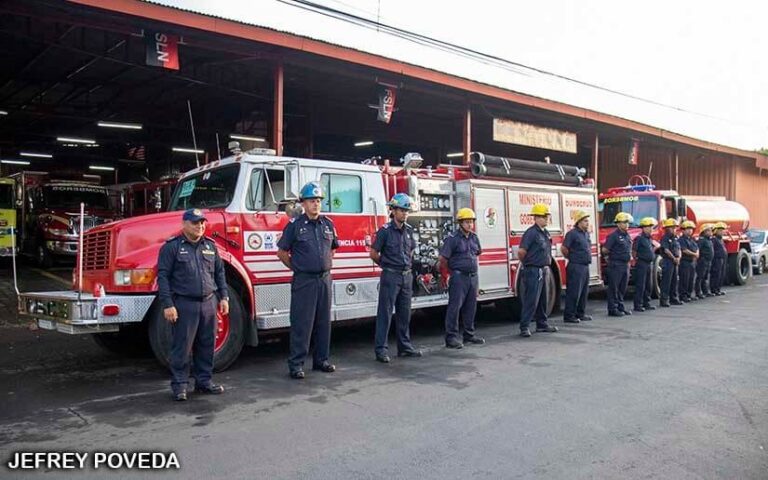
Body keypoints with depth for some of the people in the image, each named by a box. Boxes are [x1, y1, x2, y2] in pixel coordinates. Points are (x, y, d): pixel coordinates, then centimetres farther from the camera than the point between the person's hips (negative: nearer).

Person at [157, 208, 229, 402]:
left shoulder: (210, 245, 12)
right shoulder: (172, 247, -4)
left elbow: (219, 273, 17)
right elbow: (163, 276, -7)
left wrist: (224, 297, 10)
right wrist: (167, 305, -13)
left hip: (208, 303, 5)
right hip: (184, 304, -5)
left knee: (206, 345, 11)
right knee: (182, 347, 1)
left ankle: (204, 381, 23)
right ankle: (179, 385, 12)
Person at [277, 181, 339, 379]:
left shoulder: (328, 224, 9)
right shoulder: (295, 225, -5)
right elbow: (282, 252, 0)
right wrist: (297, 268, 1)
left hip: (325, 279, 5)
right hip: (303, 281, -5)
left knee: (324, 322, 11)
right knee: (301, 323, -2)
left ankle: (321, 359, 23)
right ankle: (296, 364, 6)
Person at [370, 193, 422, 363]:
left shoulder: (409, 230, 9)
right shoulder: (385, 230, -9)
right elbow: (374, 254, -4)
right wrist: (387, 265, 8)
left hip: (407, 275, 6)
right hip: (390, 276, -6)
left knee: (404, 313, 12)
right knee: (385, 313, -3)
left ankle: (404, 347, 22)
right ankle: (381, 349, 1)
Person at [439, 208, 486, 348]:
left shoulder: (474, 237, 10)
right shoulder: (453, 238, -10)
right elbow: (442, 258, -10)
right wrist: (448, 273, -2)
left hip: (473, 276, 7)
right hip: (459, 277, -7)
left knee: (471, 307, 12)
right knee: (455, 306, -6)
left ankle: (469, 334, 23)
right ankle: (451, 337, -3)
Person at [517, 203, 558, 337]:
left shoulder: (546, 233, 13)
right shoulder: (531, 233, -15)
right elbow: (521, 252, -19)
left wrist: (547, 265, 15)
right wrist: (528, 263, -3)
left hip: (543, 270, 9)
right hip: (533, 271, -9)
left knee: (543, 300, 15)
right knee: (531, 300, -9)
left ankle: (542, 324, 26)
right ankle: (524, 327, -6)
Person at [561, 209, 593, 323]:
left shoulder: (586, 233, 15)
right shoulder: (572, 233, -12)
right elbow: (563, 248, -15)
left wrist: (588, 259, 18)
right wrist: (571, 258, 0)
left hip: (585, 266, 9)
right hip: (575, 267, -9)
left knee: (584, 291, 14)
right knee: (574, 292, -7)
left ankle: (580, 314, 24)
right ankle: (569, 316, -1)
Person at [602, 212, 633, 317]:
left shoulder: (627, 235, 13)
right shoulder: (613, 235, -12)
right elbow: (604, 250, -15)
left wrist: (630, 257, 15)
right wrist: (613, 255, -1)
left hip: (626, 265, 8)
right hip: (615, 265, -8)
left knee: (622, 288, 13)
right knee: (614, 288, -3)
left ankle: (621, 306, 22)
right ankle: (612, 309, 0)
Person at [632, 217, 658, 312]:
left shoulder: (650, 239, 15)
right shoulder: (639, 238, -11)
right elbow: (634, 251, -14)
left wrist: (652, 265, 19)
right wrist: (637, 260, -8)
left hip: (650, 264, 8)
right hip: (642, 264, -8)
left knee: (648, 286, 12)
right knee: (640, 286, -7)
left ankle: (646, 304, 20)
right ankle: (637, 305, -5)